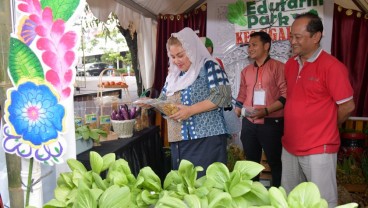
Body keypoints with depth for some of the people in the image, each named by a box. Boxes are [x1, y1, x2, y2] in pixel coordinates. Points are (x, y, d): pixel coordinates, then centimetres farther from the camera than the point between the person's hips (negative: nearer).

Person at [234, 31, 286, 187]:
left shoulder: (278, 67, -5)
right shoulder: (246, 71, 14)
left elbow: (286, 95, -12)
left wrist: (266, 111, -21)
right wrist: (238, 107, 1)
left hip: (271, 123, -6)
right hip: (249, 123, 6)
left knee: (275, 162, 6)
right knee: (251, 161, 17)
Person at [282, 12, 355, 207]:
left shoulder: (331, 66, -14)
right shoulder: (290, 64, 7)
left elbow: (347, 106, -9)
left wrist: (324, 128, 3)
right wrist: (296, 124, 7)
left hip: (319, 149, -7)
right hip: (290, 146, 7)